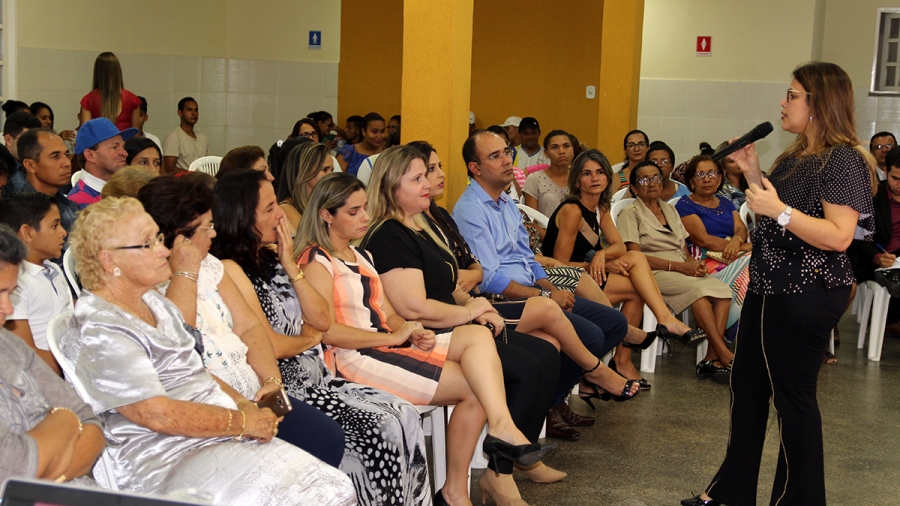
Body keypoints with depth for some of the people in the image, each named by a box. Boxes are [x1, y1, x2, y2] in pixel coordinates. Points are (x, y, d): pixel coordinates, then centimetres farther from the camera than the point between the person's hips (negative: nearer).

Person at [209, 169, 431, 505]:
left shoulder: (270, 258, 11)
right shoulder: (230, 269, -14)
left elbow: (322, 321, 8)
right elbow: (269, 345, -17)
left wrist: (291, 267, -2)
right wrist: (309, 338, 2)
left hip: (316, 377, 8)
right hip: (284, 388, -8)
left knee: (404, 415, -8)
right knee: (380, 428, -19)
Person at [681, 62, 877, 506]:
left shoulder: (844, 160, -15)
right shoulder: (795, 157, 14)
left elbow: (838, 236, -24)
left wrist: (778, 209, -26)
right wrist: (753, 175, 7)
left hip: (807, 296, -10)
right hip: (769, 287, 10)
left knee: (792, 395, 0)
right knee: (746, 385, 15)